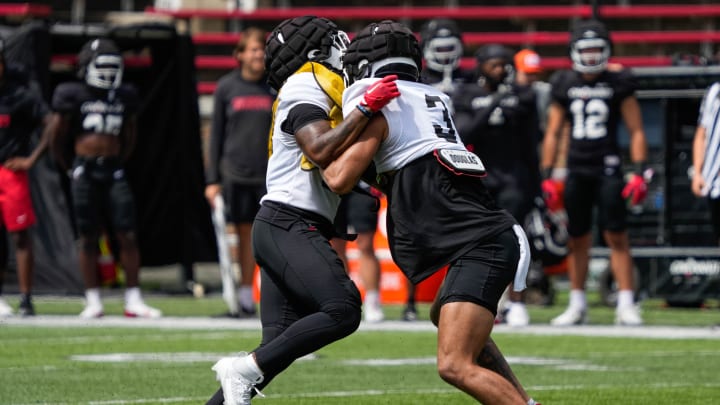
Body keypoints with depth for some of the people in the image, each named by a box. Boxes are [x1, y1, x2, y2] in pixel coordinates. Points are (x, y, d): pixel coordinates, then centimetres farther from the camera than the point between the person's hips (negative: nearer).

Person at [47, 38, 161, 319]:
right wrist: (68, 168, 7)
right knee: (88, 237, 1)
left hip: (113, 171, 3)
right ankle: (93, 302, 8)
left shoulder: (124, 96, 8)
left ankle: (133, 301, 2)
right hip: (85, 171, -3)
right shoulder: (72, 95, -4)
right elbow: (56, 136, 3)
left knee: (127, 235, -3)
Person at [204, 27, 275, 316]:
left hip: (271, 174, -1)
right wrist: (212, 179, 5)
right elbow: (216, 134, 9)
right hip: (236, 173, 1)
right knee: (244, 233, 6)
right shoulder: (227, 87, 6)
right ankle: (245, 295, 14)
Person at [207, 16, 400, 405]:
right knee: (342, 310, -23)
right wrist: (366, 108, -21)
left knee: (278, 346, 3)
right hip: (289, 226, -10)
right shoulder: (306, 88, -5)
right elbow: (320, 152, -19)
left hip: (282, 229, 10)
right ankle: (244, 369, -22)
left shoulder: (322, 92, 23)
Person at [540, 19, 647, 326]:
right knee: (577, 240, 7)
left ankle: (626, 304, -7)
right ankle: (577, 305, 15)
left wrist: (639, 173, -6)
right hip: (576, 171, 3)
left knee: (617, 237, -8)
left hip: (608, 168, -3)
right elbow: (552, 133, 14)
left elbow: (636, 131, 3)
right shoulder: (564, 86, 9)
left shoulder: (618, 84, 2)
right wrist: (547, 177, 8)